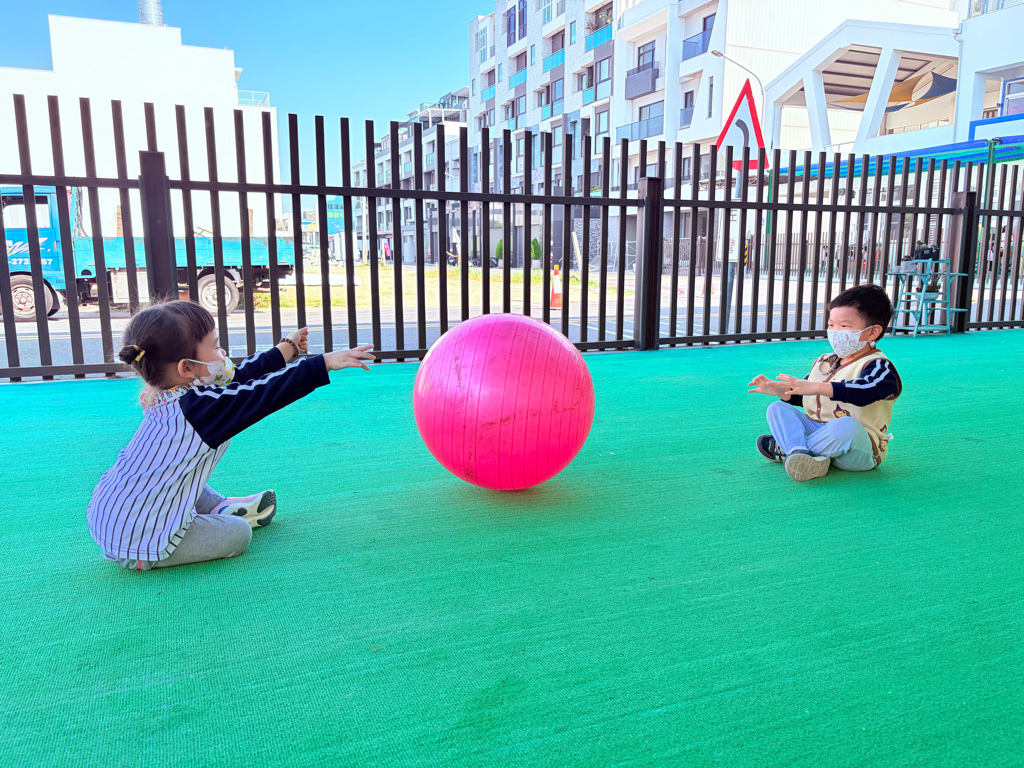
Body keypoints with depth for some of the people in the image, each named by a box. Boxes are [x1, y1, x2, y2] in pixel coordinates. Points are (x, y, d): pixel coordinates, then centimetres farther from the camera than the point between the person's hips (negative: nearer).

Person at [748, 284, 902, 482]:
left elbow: (860, 392, -35)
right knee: (778, 408, -3)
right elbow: (801, 396, 24)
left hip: (860, 450, -8)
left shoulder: (878, 366, -11)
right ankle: (800, 454, -33)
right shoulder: (824, 362, 16)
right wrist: (778, 389, 2)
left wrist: (817, 387, -44)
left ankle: (786, 448, -22)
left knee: (845, 425, -41)